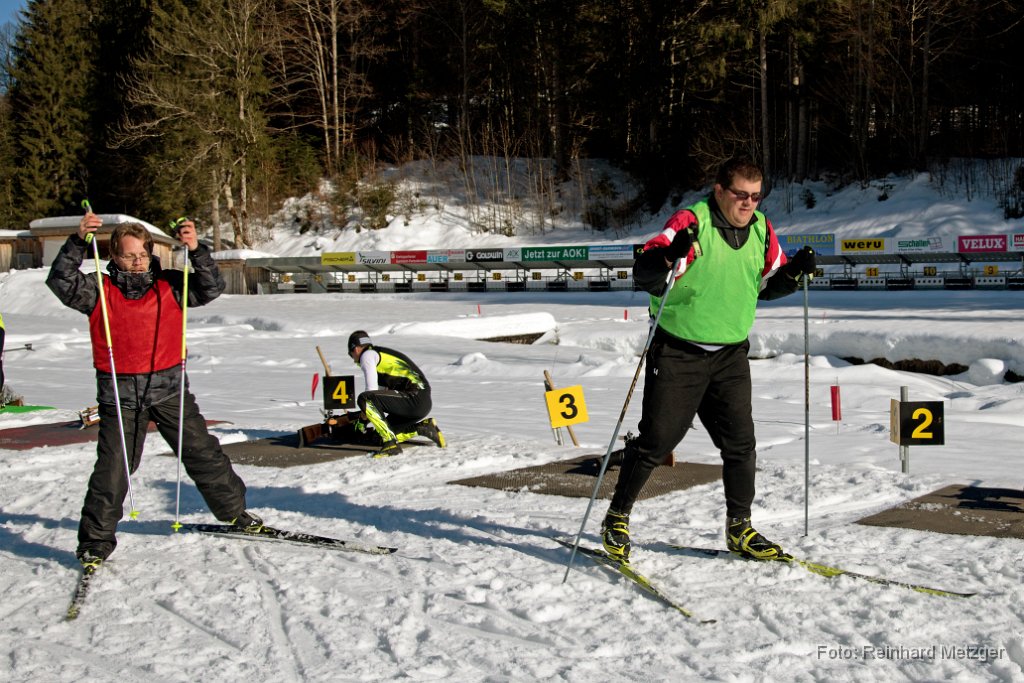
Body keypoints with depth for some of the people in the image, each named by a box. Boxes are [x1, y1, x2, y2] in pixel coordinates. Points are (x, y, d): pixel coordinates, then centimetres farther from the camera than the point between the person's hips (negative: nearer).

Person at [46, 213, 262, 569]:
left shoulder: (169, 286, 4)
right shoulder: (99, 291, 1)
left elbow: (211, 289, -6)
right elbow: (61, 281, -14)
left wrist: (196, 251, -23)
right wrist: (78, 241, -28)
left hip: (169, 389, 2)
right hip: (120, 395, -2)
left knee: (203, 452, 9)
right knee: (112, 468, -3)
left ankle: (234, 510, 27)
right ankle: (96, 540, 9)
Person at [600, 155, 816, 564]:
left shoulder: (761, 229, 4)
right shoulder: (691, 223, -16)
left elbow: (768, 285, 17)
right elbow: (643, 275, -23)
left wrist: (795, 272, -2)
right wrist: (671, 255, -42)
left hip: (730, 354, 5)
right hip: (678, 351, -5)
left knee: (740, 441, 4)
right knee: (656, 440, -1)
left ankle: (739, 529, 17)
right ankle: (617, 518, 16)